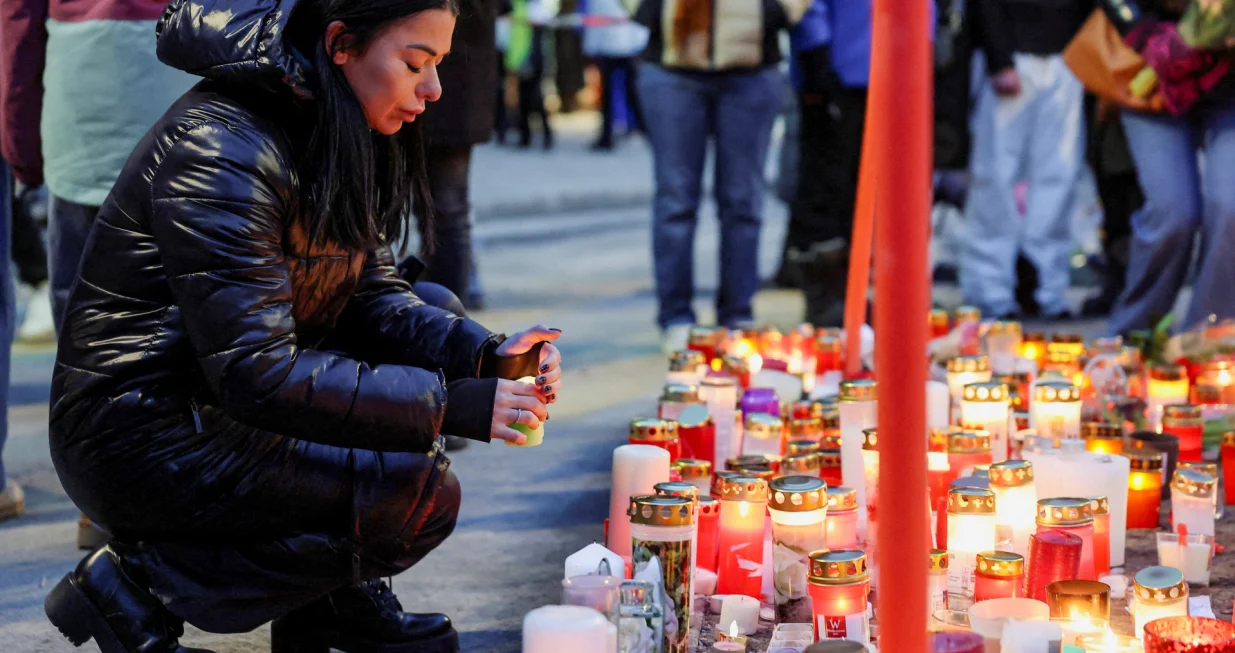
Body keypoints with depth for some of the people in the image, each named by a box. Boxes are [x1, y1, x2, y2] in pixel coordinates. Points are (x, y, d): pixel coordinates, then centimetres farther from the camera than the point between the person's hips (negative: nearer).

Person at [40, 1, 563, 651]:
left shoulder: (335, 135, 4)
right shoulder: (223, 149, -25)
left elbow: (370, 294, 8)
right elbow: (256, 373, -29)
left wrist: (487, 356, -10)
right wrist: (454, 405, -28)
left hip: (218, 403, 10)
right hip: (140, 438, -10)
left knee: (435, 312, 11)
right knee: (421, 494, -20)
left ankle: (337, 592, 11)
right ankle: (136, 586, -10)